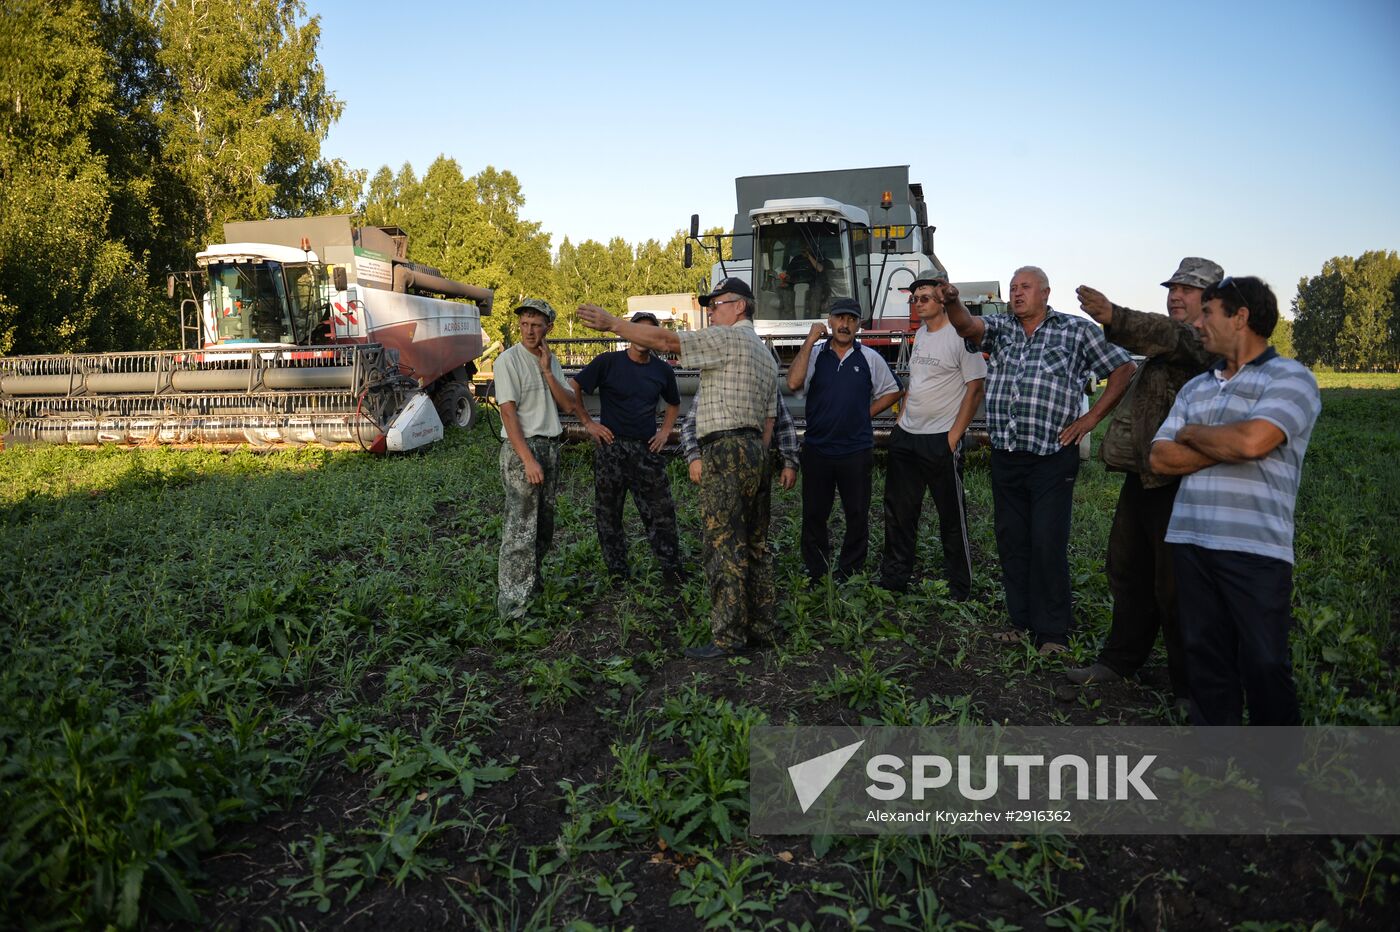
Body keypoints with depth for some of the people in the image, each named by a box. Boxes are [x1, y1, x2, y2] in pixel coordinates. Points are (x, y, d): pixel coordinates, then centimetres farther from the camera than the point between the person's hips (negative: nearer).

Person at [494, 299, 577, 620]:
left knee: (543, 524, 15)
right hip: (522, 447, -8)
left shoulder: (551, 361, 12)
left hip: (550, 447, 8)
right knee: (521, 530, -9)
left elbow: (568, 404, 3)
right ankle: (513, 604, -5)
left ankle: (532, 584, 30)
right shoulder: (508, 360, -9)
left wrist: (547, 371, -8)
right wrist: (528, 460, -22)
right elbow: (508, 412, -16)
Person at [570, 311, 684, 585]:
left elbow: (673, 404, 24)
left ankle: (671, 569, 12)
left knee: (661, 510, 1)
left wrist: (665, 432, 11)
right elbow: (572, 388, -2)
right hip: (611, 447, -2)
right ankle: (617, 571, 18)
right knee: (608, 512, 5)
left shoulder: (662, 370, 7)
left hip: (647, 449, 2)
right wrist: (588, 423, -5)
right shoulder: (608, 362, -4)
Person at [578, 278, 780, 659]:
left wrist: (611, 323, -6)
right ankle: (760, 626, 20)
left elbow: (664, 340, -12)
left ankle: (728, 636, -3)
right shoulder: (766, 356, 23)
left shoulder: (728, 337, -6)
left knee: (725, 546, -7)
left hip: (726, 449, -10)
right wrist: (756, 464, 19)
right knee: (754, 544, 13)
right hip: (755, 450, 10)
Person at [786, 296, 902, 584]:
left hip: (856, 450, 0)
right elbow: (793, 382, -17)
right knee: (813, 515, 7)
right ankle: (815, 575, 20)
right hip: (817, 449, 0)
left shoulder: (870, 358, 5)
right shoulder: (814, 354, 1)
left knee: (857, 516, 7)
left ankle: (851, 575, 21)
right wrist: (810, 340, -15)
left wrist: (866, 413, 4)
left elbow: (891, 391, 16)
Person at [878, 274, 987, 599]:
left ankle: (959, 591, 13)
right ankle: (893, 581, 25)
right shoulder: (920, 333, 14)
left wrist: (955, 435, -16)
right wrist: (901, 419, 14)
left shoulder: (960, 336, -11)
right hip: (905, 436, 8)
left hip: (941, 440, -8)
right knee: (898, 512, 13)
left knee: (952, 517, 2)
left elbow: (975, 389, -13)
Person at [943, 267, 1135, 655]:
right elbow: (968, 326, -8)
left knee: (1048, 546, -4)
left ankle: (1052, 632, 8)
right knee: (1012, 543, 10)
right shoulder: (1000, 327, 13)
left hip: (1052, 457, -4)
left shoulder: (1078, 330, 4)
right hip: (1005, 457, 4)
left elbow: (1124, 368, 5)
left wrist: (1091, 418, -2)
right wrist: (952, 304, -31)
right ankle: (1022, 622, 23)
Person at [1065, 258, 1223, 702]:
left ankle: (1191, 685, 12)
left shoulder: (1210, 342, -12)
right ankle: (1120, 660, 31)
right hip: (1142, 476, 10)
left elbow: (1166, 337, -33)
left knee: (1175, 586, -3)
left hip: (1178, 481, -10)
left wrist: (1113, 317, -50)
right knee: (1127, 570, 17)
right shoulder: (1171, 340, 20)